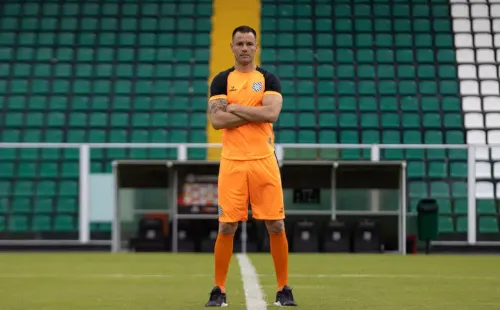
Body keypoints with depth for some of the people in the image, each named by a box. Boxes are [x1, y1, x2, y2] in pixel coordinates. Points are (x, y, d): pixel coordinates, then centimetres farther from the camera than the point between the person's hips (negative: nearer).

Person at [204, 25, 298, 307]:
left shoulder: (269, 79, 6)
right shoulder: (222, 81, 6)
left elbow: (272, 113, -12)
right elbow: (217, 120, -8)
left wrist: (234, 107, -9)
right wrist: (256, 112, -11)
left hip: (263, 161, 0)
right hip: (232, 163, 0)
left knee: (276, 226, 0)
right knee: (227, 227, -1)